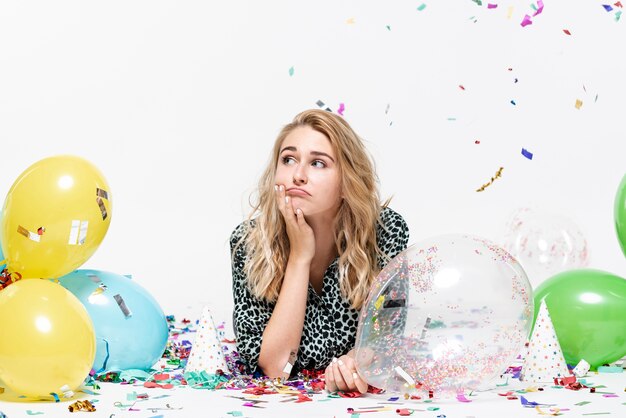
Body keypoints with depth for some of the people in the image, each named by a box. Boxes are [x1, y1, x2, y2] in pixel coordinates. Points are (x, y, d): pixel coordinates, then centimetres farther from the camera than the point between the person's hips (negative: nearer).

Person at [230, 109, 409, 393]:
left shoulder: (387, 231, -17)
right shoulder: (248, 241, -19)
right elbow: (273, 367, -22)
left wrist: (359, 359, -31)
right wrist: (299, 255, -28)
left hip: (355, 399, 2)